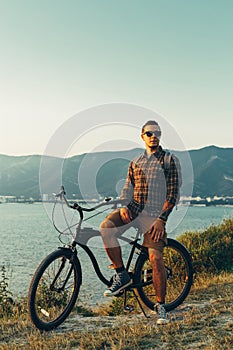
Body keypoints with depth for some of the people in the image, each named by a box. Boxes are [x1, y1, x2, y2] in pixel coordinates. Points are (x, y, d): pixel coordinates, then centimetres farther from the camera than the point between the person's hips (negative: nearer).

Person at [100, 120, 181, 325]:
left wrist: (161, 219, -12)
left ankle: (160, 305, 4)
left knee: (155, 258, -14)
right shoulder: (135, 162, 18)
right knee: (106, 227, -24)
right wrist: (123, 206, -5)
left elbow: (173, 193, -2)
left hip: (154, 214, -4)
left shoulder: (170, 160, 3)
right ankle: (121, 275, -11)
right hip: (133, 208, 4)